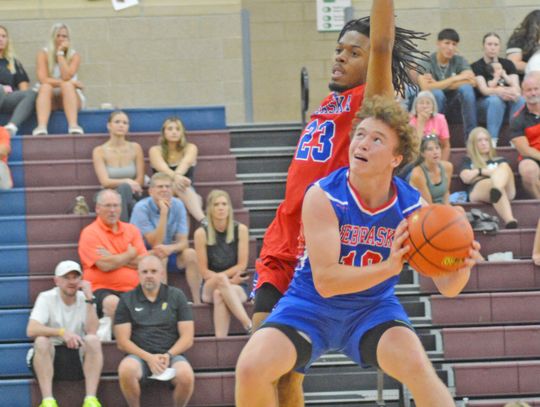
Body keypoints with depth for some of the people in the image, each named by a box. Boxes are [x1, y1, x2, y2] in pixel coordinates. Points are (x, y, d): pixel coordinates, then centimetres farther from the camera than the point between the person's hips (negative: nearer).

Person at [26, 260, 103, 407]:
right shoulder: (46, 298, -4)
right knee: (41, 341, -32)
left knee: (93, 340, -27)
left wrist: (89, 299, -16)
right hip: (50, 355, -2)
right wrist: (61, 332, -34)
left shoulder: (84, 299, 3)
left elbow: (92, 332, -14)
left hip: (79, 355, 2)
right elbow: (31, 330, -20)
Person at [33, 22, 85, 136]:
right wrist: (71, 82, -19)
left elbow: (66, 77, -19)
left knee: (67, 85, -31)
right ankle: (41, 127, -54)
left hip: (69, 97, 0)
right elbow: (43, 79, -17)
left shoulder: (74, 55, -3)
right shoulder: (43, 54, -4)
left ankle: (73, 126, -50)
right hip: (49, 97, 0)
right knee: (46, 87, -32)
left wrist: (60, 53, -16)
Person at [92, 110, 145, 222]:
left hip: (133, 197, 1)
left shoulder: (135, 148, 7)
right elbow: (105, 181, -10)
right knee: (124, 187, -36)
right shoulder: (99, 151, 1)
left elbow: (140, 180, 7)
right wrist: (127, 182, -27)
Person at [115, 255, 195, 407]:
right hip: (140, 355, 0)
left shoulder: (176, 296, 11)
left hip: (171, 354, 0)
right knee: (126, 369, -35)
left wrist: (168, 355, -11)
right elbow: (122, 341, 3)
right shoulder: (127, 300, 10)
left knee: (186, 376, -33)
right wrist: (149, 358, -12)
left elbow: (187, 337, 6)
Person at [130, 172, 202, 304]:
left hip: (169, 253, 4)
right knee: (160, 256, -35)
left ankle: (197, 302, -20)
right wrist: (163, 213, -30)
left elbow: (183, 242, -10)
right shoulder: (142, 208, -19)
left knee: (190, 254, -22)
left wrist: (170, 248, -34)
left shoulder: (177, 205, -6)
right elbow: (155, 243, -24)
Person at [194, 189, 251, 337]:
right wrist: (228, 280, -17)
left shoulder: (240, 230, 0)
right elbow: (204, 271, -5)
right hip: (209, 288, 0)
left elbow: (242, 265, -4)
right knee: (221, 279, -36)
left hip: (238, 287, 0)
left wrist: (219, 277, -15)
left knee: (219, 294, -35)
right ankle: (249, 325, -44)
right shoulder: (201, 233, -2)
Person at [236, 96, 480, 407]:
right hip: (312, 306, -1)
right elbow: (324, 281, -28)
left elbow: (447, 286, -10)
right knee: (251, 369, -24)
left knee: (418, 367, -28)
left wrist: (462, 267, -36)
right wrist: (388, 267, -44)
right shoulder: (323, 197, -21)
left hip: (372, 308, 1)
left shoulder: (412, 206, -12)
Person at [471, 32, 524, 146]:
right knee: (495, 100, -38)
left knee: (521, 100, -30)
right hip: (484, 104, -3)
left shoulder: (508, 64, 6)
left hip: (507, 103, 3)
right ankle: (492, 140, -39)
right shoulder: (477, 66, -5)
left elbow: (516, 87, -7)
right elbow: (484, 89, -20)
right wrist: (500, 92, -42)